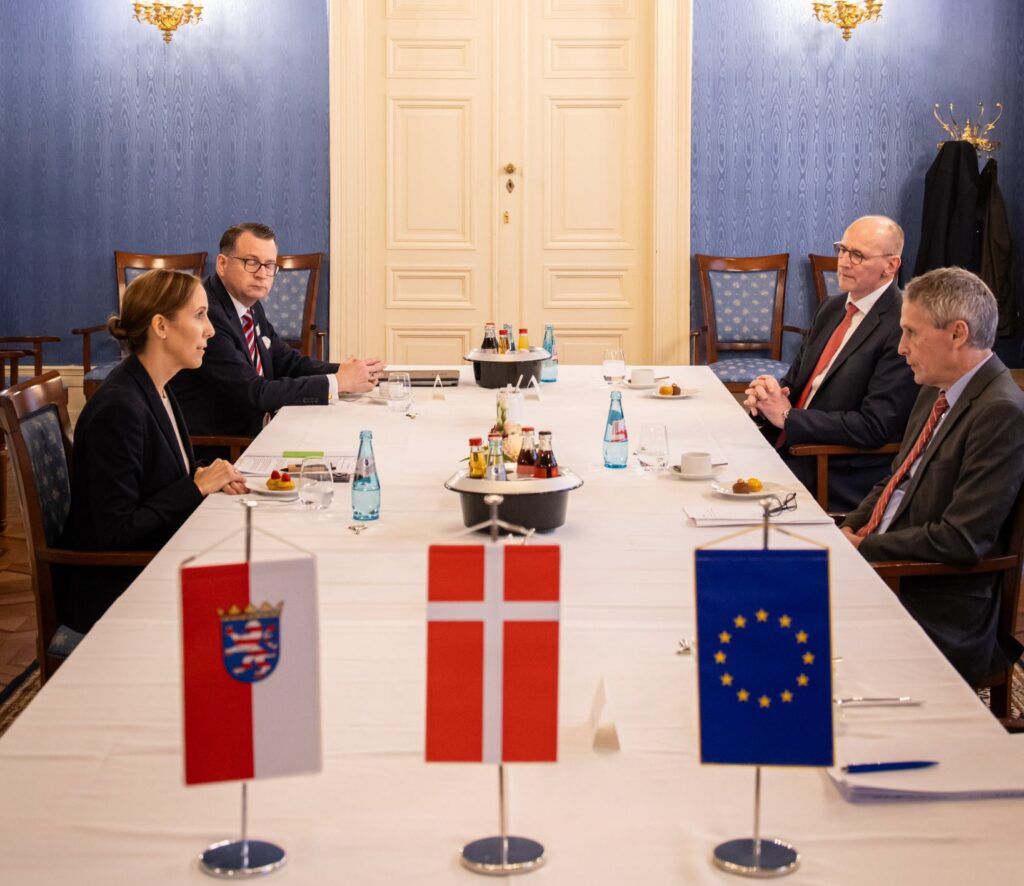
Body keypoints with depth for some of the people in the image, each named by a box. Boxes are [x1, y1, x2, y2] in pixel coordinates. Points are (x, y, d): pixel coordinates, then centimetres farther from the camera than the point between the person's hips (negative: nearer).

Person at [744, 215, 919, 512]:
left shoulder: (903, 328, -14)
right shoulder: (833, 307, 14)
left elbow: (875, 427, -19)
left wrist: (787, 416, -14)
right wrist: (768, 393, -4)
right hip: (784, 448, 8)